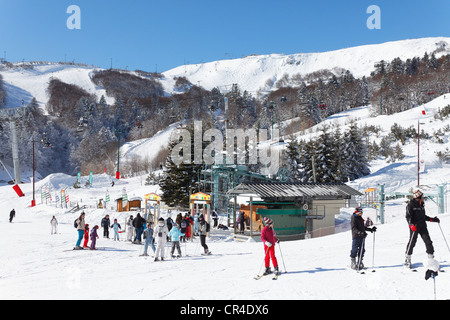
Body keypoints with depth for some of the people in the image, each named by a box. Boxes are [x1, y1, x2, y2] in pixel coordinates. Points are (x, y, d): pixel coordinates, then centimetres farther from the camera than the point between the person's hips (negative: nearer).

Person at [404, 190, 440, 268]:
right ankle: (407, 260, 8)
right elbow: (408, 216, -13)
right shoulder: (411, 205, -7)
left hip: (422, 226, 7)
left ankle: (431, 258, 7)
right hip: (415, 226, -7)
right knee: (412, 242, -4)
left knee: (428, 241, -1)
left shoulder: (421, 204, 16)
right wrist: (411, 225, -27)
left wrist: (432, 219, 19)